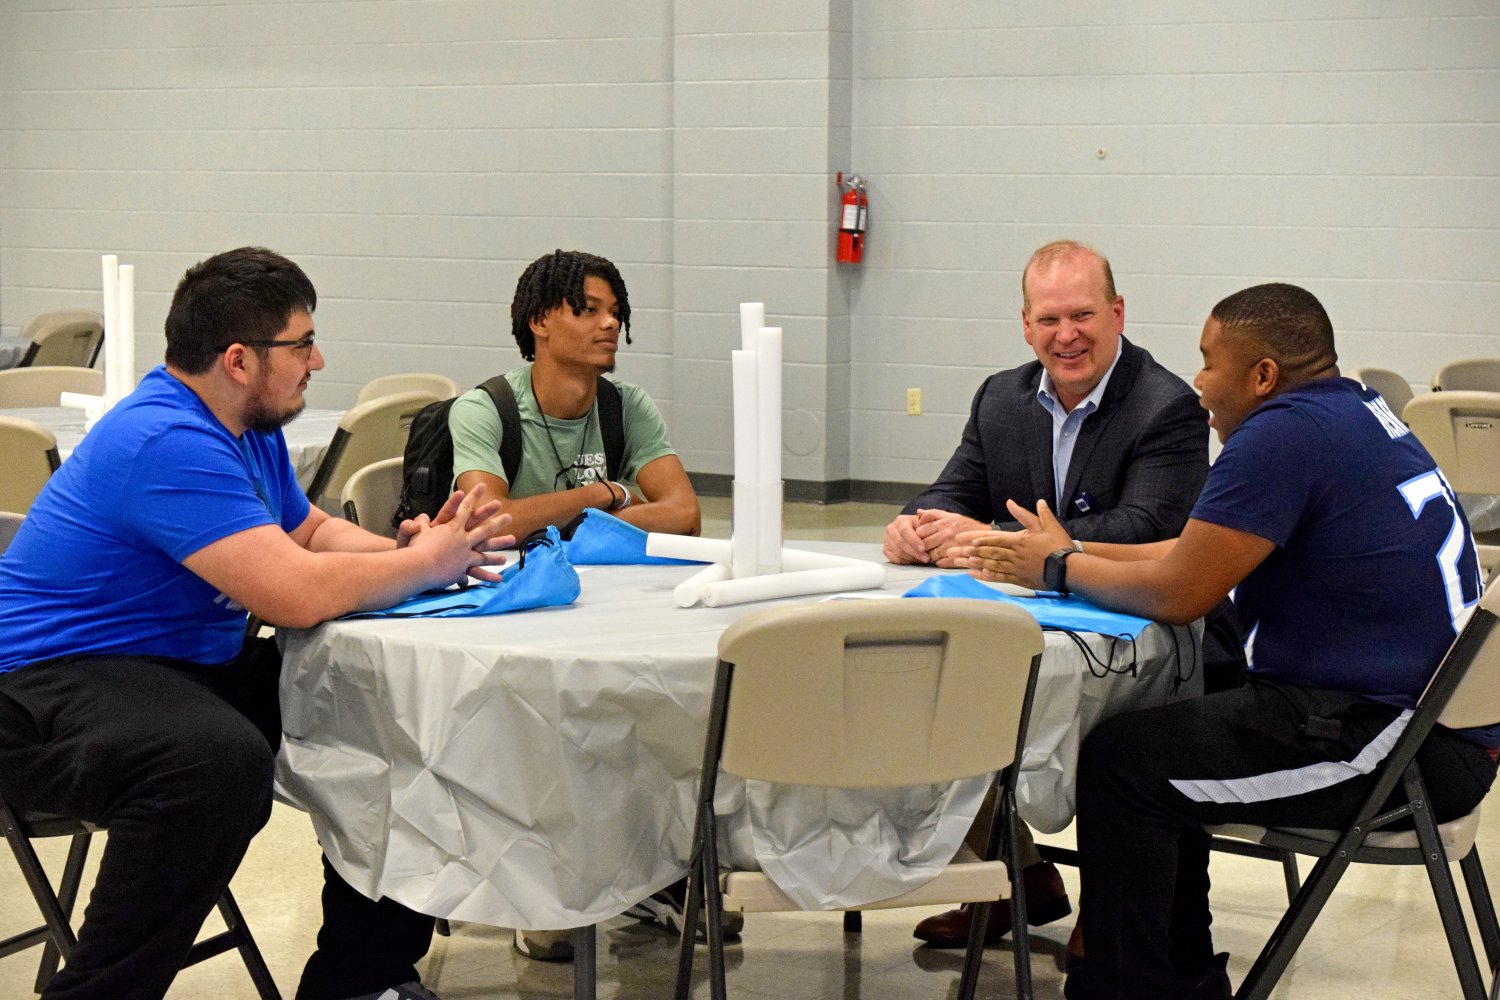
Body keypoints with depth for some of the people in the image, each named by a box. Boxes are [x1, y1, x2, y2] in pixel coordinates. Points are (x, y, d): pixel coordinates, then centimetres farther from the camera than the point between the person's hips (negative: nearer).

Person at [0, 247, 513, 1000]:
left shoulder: (250, 428, 10)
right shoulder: (168, 443, -23)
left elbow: (309, 531, 23)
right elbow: (298, 593, -29)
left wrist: (405, 550, 1)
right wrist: (426, 564, -13)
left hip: (183, 667, 10)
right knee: (222, 762, -38)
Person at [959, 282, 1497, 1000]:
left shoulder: (1285, 433, -17)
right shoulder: (1352, 413, 15)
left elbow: (1175, 594, -14)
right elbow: (1194, 555, 19)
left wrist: (1059, 568, 3)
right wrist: (1062, 551, 17)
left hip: (1407, 741, -11)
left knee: (1120, 760, -10)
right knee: (1162, 734, 19)